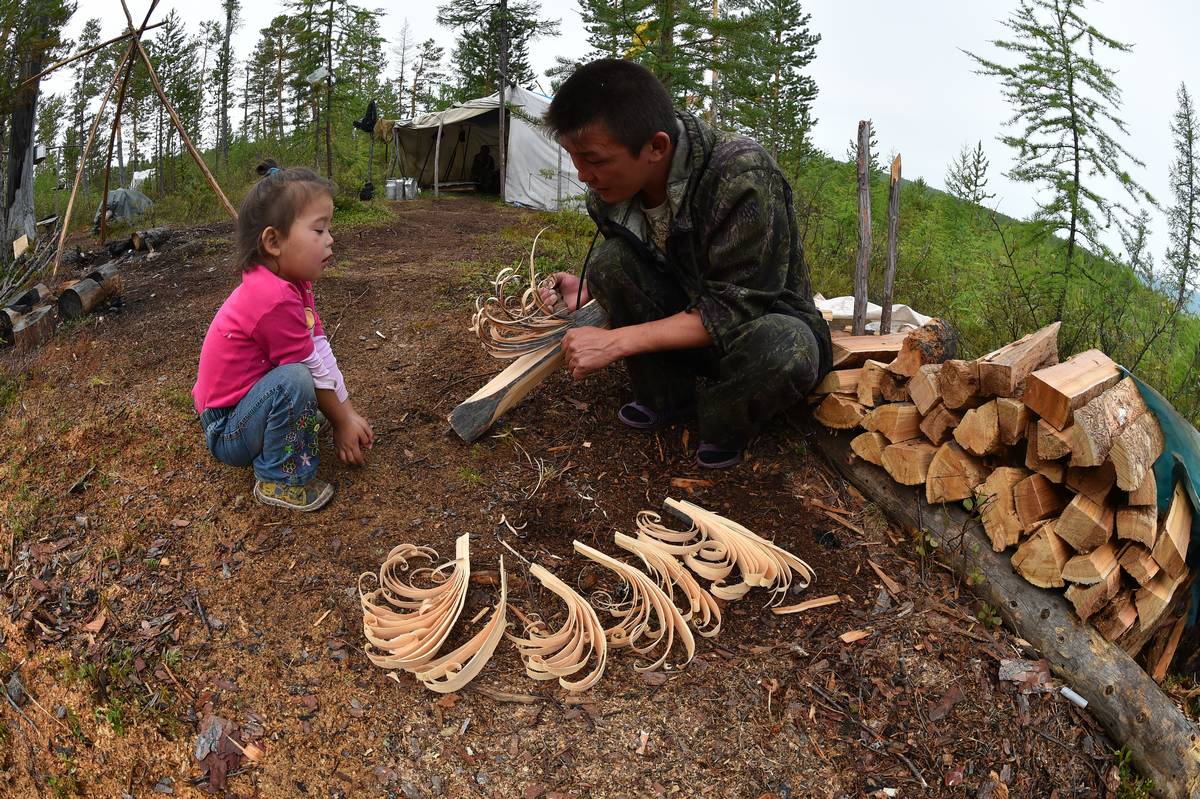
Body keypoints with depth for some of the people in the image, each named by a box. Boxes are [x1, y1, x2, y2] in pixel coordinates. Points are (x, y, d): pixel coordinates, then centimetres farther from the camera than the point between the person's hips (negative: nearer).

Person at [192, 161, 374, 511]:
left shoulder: (291, 284, 1)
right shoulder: (276, 300, -29)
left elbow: (321, 352, 0)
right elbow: (312, 368, -20)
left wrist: (349, 413, 0)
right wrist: (342, 424, -7)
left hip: (246, 400, 9)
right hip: (226, 432, -9)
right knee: (296, 379, -31)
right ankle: (278, 481, -13)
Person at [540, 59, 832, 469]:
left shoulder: (742, 176, -31)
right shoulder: (610, 188, -12)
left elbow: (735, 309, -31)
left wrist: (617, 341, -33)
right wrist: (588, 289, -13)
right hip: (686, 311, 5)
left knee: (786, 350, -40)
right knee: (610, 260, -20)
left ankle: (722, 422, -6)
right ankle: (665, 395, -2)